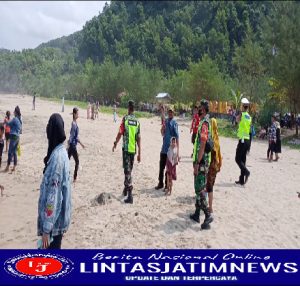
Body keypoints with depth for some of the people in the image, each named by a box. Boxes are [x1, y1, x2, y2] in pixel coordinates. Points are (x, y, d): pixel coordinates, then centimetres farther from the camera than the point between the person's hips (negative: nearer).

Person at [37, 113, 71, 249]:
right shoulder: (61, 152, 5)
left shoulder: (57, 157, -24)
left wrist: (46, 229, -20)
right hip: (58, 219, 9)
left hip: (53, 221, -9)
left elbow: (52, 196, -24)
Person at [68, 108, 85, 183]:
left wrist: (81, 143, 23)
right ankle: (74, 178, 10)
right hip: (72, 145, -9)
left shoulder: (75, 123, 10)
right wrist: (69, 145, -22)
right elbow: (72, 135, -22)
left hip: (73, 145, 9)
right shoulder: (74, 124, -19)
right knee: (77, 161, 2)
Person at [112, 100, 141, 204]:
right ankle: (126, 189, 35)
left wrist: (115, 143, 7)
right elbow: (138, 138, 3)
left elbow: (120, 133, -10)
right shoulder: (137, 121, 4)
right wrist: (139, 153, 8)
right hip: (133, 149, 4)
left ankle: (130, 196, -9)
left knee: (127, 170, -5)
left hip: (126, 148, -4)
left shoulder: (125, 118, -7)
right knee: (129, 169, 19)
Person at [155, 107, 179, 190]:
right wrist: (163, 127, -13)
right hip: (164, 148, 6)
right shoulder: (165, 121, 9)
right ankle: (160, 183, 27)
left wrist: (177, 150, -17)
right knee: (161, 166, 14)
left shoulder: (174, 123, -9)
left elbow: (177, 137, -13)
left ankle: (167, 184, 14)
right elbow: (162, 133, 8)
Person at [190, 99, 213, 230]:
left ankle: (208, 215, -5)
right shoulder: (202, 122, 14)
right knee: (198, 187, 15)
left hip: (201, 162, -10)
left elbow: (203, 145, -22)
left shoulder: (204, 124, -17)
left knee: (200, 188, -8)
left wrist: (197, 163, -23)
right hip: (200, 160, 10)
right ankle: (197, 214, 24)